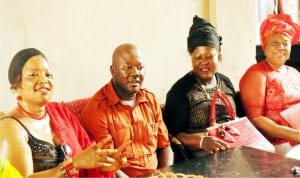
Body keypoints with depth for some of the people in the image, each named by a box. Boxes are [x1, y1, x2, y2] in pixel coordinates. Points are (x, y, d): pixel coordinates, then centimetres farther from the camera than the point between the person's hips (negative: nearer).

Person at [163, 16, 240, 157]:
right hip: (203, 154, -6)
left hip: (236, 146, 6)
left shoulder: (226, 82, 15)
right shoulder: (180, 90, -4)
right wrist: (201, 141, -25)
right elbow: (173, 134, -9)